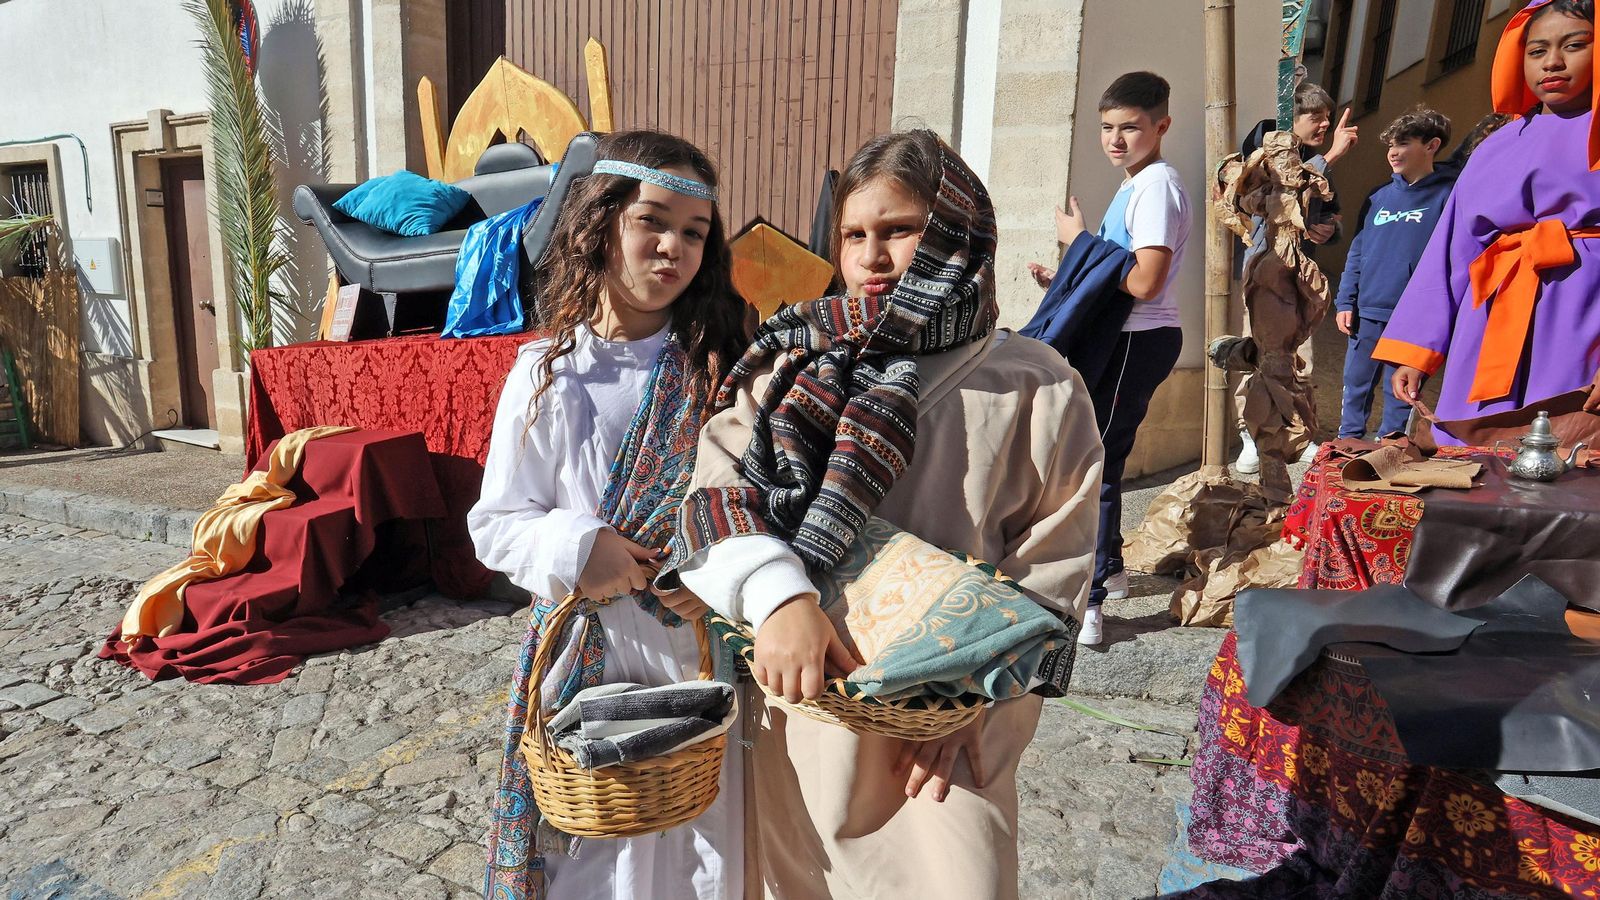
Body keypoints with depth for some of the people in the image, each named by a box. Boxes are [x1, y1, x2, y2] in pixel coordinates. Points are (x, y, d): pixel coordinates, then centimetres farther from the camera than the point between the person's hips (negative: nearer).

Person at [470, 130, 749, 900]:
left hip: (704, 660, 1)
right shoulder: (548, 376, -4)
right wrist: (572, 547, -18)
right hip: (586, 663, 0)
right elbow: (496, 524, 0)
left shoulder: (719, 367, -3)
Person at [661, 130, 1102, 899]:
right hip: (801, 707, 3)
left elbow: (1051, 571, -3)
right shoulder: (799, 364, 0)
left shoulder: (1036, 389, -5)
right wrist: (776, 597, -29)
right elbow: (719, 492, -11)